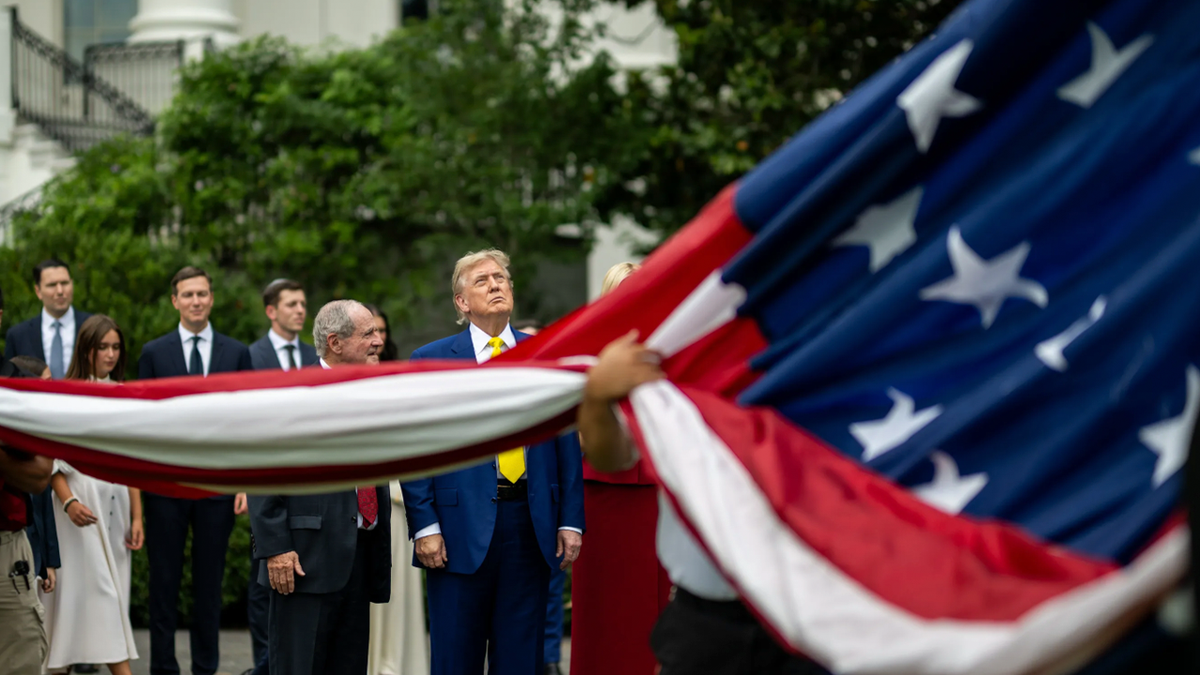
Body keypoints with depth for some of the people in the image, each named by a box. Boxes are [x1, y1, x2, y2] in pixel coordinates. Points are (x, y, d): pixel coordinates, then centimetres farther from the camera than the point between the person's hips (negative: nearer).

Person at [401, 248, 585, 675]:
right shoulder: (431, 360, 3)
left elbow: (567, 445, 10)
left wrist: (571, 522, 2)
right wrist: (424, 526, -9)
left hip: (532, 524, 2)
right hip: (462, 525, -2)